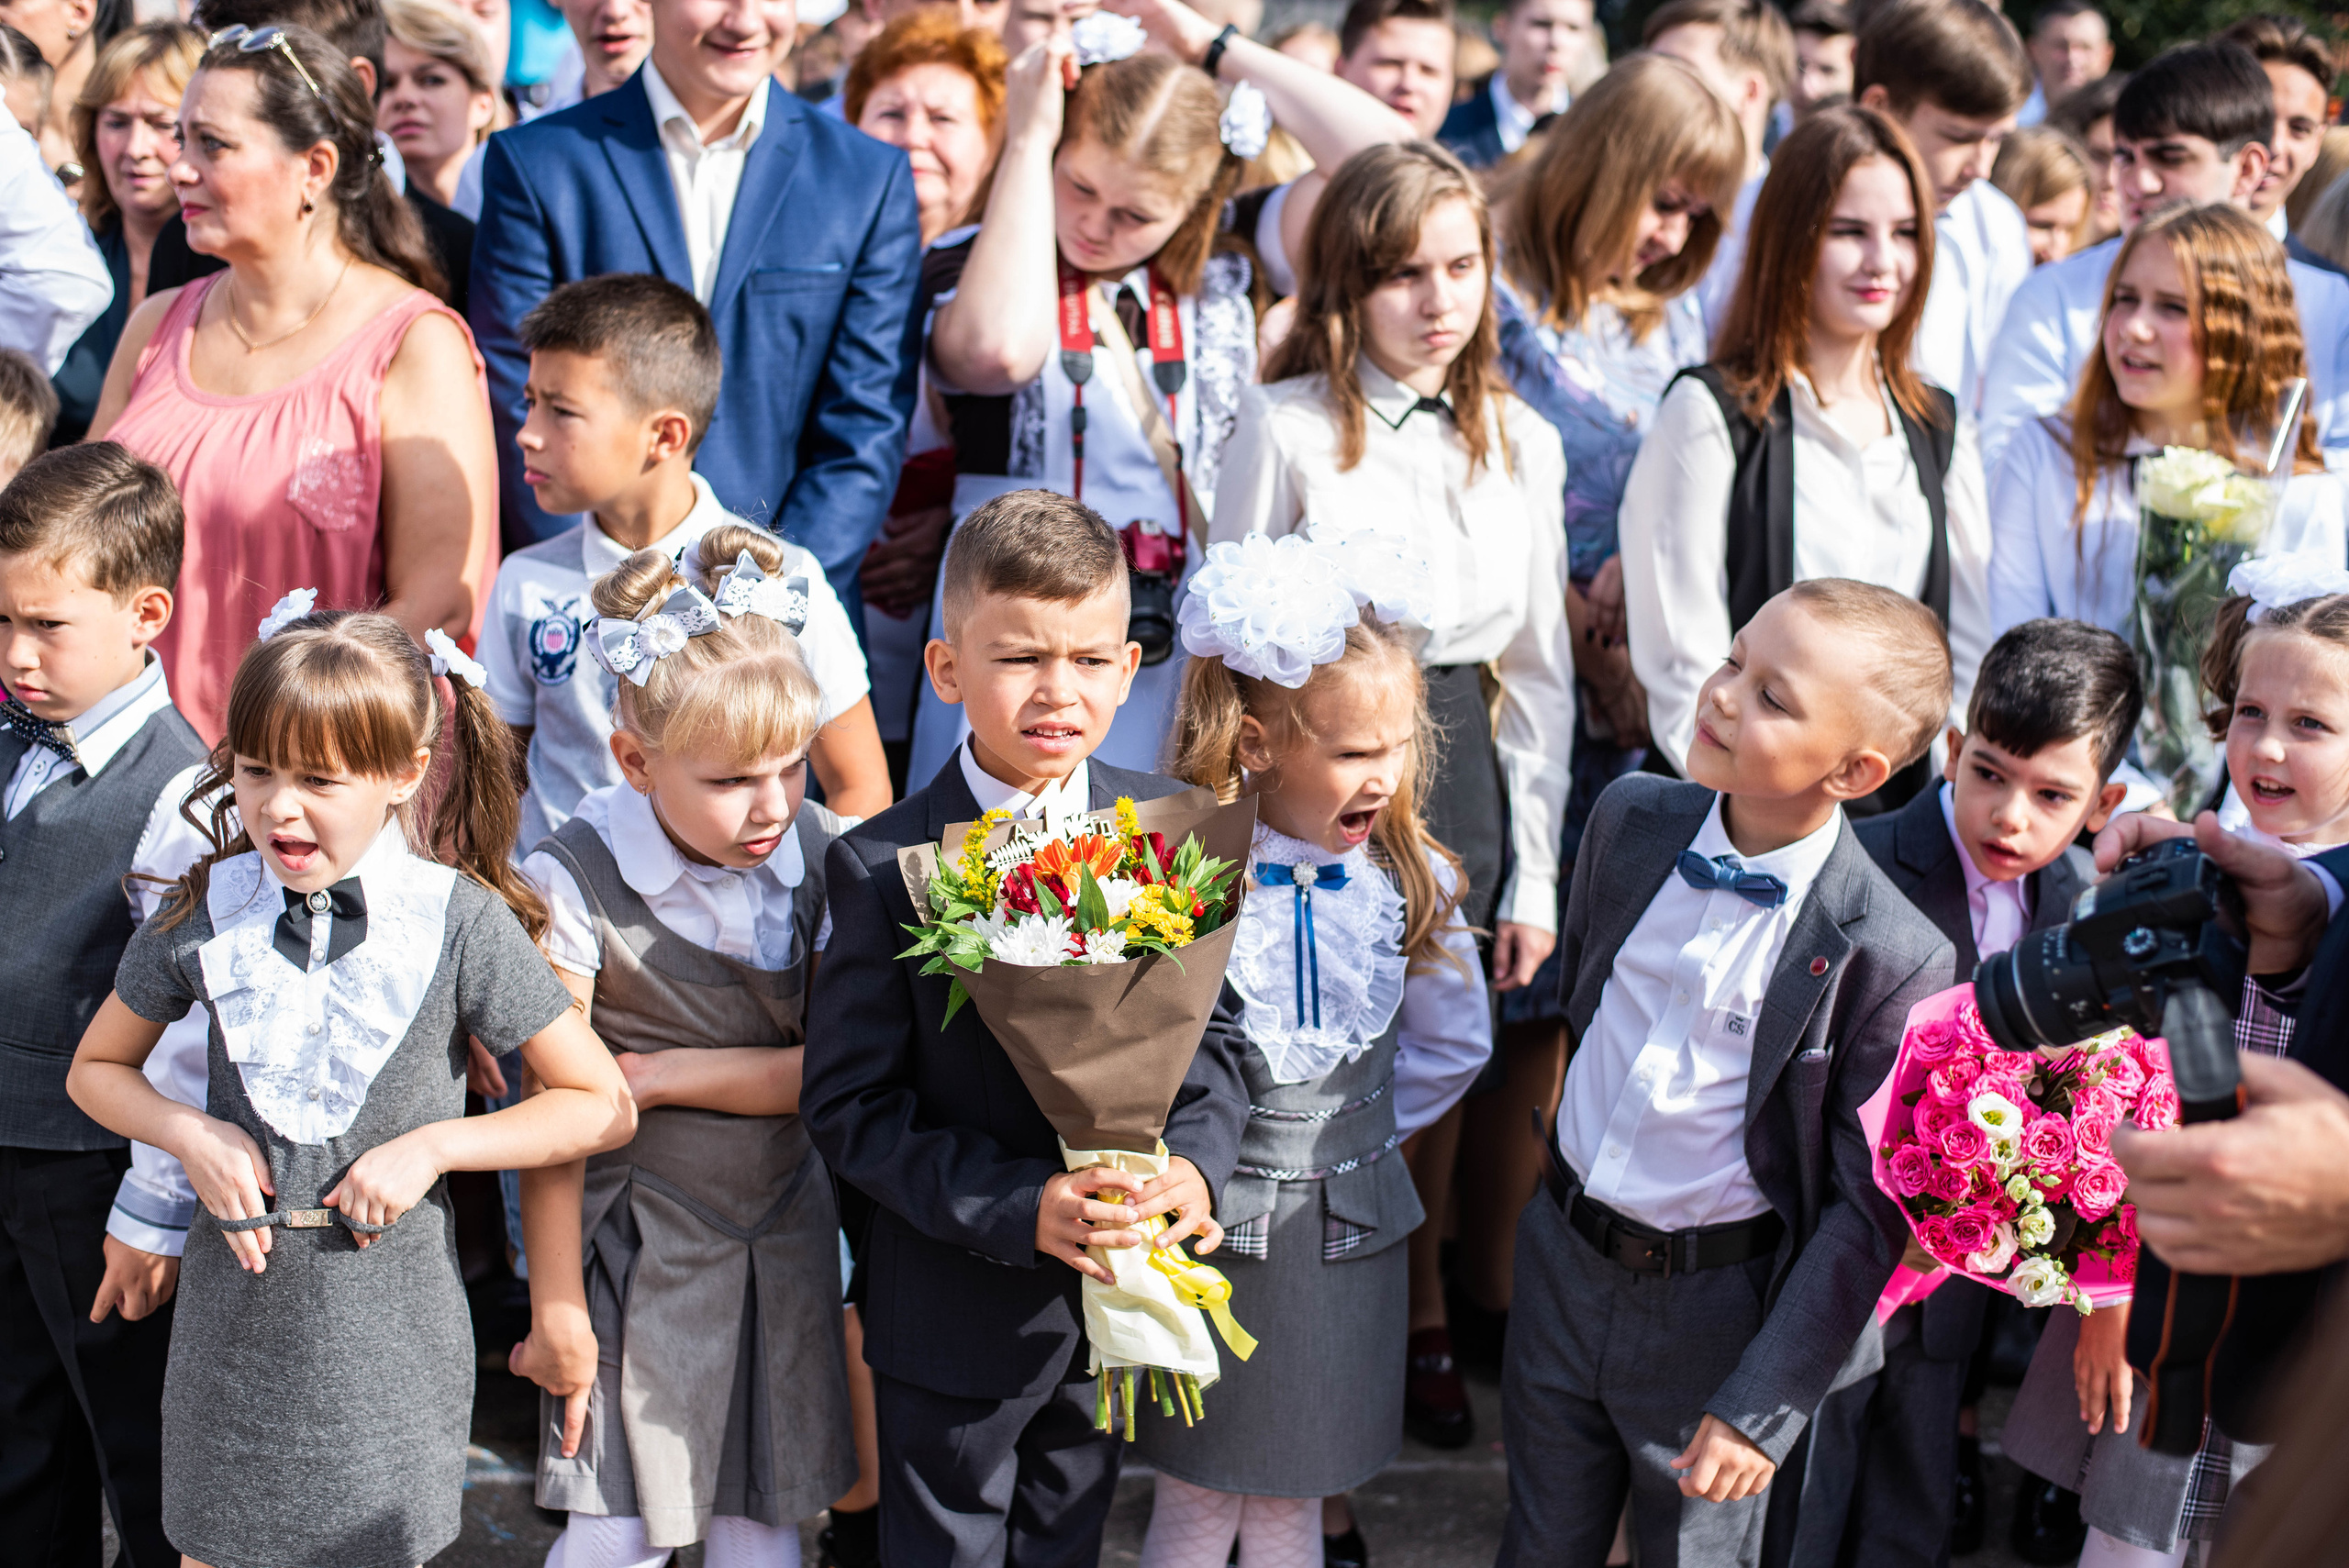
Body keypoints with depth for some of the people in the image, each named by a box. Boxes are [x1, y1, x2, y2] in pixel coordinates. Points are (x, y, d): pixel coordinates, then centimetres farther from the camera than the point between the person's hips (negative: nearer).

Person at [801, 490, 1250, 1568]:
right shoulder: (885, 867, -16)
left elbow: (1213, 1033, 1)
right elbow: (851, 1105, -16)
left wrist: (1193, 1160, -19)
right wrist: (1021, 1208, -26)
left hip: (1117, 1297, 3)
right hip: (958, 1316, -3)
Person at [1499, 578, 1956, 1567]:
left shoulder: (1891, 955, -21)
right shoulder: (1629, 820, -6)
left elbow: (1868, 1206, -17)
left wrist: (1761, 1405, -17)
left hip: (1716, 1306, -5)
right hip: (1562, 1259, 5)